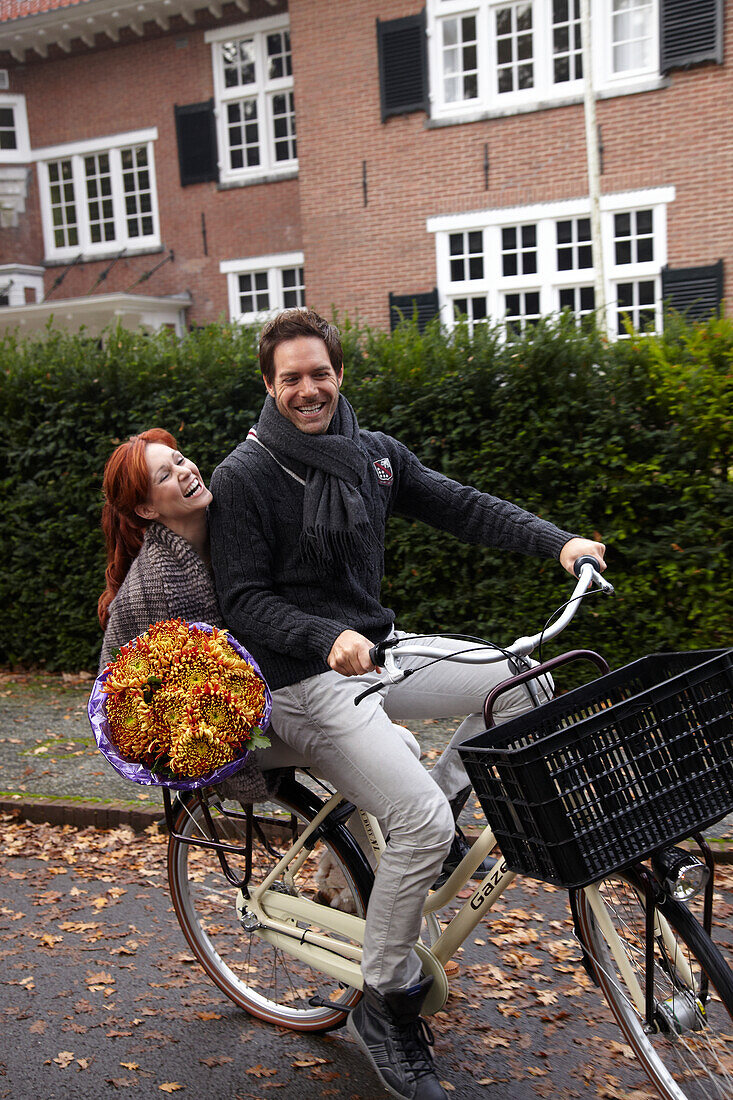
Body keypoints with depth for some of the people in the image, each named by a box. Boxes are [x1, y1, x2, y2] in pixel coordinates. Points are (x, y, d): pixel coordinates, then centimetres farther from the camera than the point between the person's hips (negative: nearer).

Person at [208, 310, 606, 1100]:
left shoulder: (373, 454, 7)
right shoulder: (244, 477, -11)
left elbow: (459, 507, 3)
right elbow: (243, 600, -14)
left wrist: (557, 541, -9)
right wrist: (327, 637, -31)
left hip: (376, 650, 7)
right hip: (305, 679, -7)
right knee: (421, 823, -19)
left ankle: (439, 808, 12)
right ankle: (383, 1006, 0)